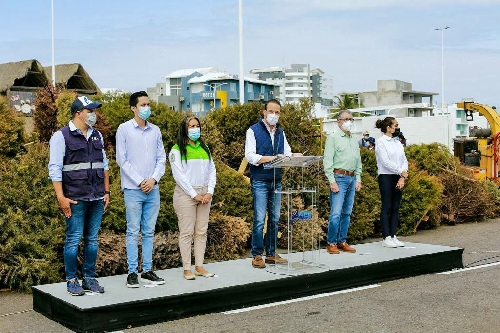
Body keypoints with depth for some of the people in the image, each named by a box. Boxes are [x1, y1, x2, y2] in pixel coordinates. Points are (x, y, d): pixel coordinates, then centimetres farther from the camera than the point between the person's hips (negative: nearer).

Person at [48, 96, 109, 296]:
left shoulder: (97, 136, 13)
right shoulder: (62, 136, -5)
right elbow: (55, 168, -8)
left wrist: (106, 192, 13)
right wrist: (61, 197, -13)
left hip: (97, 198, 5)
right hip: (75, 199, -5)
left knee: (92, 239, 9)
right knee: (73, 240, -1)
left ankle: (89, 278, 18)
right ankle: (71, 280, 9)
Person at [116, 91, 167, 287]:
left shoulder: (155, 130, 10)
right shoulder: (124, 129, -2)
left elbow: (161, 158, 10)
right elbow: (122, 159, -5)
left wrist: (153, 179, -6)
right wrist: (140, 182, -10)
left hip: (153, 189, 4)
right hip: (133, 189, -4)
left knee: (149, 232, 9)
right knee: (133, 231, -1)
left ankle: (147, 270, 16)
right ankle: (132, 272, 5)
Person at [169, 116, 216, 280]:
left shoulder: (204, 148, 15)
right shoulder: (177, 150, -3)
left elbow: (211, 170, 11)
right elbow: (179, 175, -10)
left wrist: (209, 192, -2)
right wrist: (194, 194, -12)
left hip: (204, 194, 6)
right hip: (186, 193, -6)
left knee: (202, 232, 7)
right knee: (186, 232, -3)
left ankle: (199, 266, 13)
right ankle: (187, 269, 2)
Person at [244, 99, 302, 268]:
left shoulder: (280, 132, 16)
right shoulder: (253, 131, -3)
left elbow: (287, 153, 10)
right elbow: (250, 156, -14)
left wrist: (294, 156, -13)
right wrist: (271, 158, -23)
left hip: (276, 180, 6)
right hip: (260, 181, -6)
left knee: (275, 219, 9)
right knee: (259, 219, -6)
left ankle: (271, 254, 17)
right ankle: (257, 256, 2)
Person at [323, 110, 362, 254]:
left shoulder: (354, 140, 17)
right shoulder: (333, 138, -2)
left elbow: (358, 161, 21)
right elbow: (327, 161, -8)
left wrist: (358, 179, 11)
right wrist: (332, 181, -14)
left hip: (352, 179, 7)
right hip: (339, 177, -7)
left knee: (347, 213, 9)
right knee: (336, 213, -10)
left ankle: (342, 241, 16)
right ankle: (331, 243, -2)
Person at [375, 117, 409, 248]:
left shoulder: (397, 142, 15)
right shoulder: (380, 142, -5)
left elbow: (404, 160, 9)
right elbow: (385, 162, -14)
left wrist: (402, 177, -5)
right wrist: (401, 172, -11)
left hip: (398, 178, 6)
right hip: (386, 177, -6)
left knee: (396, 208, 6)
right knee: (386, 207, -4)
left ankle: (393, 236, 11)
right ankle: (386, 238, 0)